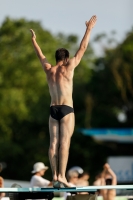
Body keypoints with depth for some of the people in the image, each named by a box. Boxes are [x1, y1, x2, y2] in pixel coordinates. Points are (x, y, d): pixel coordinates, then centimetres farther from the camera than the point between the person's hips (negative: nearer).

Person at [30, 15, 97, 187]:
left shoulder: (48, 70, 7)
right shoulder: (68, 68, -4)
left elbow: (40, 55, 24)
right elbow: (82, 49, -2)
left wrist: (34, 40, 39)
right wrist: (89, 29, 3)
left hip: (53, 110, 5)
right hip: (66, 109, -5)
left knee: (54, 143, 2)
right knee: (64, 143, -10)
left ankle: (55, 176, -3)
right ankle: (61, 176, -18)